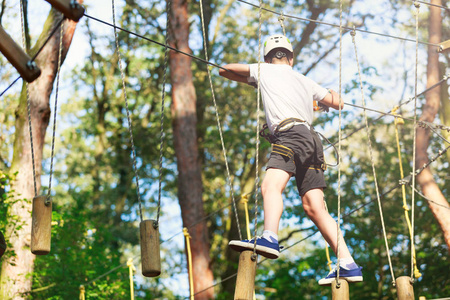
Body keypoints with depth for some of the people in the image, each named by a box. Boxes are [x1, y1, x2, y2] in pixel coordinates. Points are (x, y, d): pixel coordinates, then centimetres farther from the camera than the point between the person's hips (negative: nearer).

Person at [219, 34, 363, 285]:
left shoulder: (264, 70, 18)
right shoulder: (306, 81, 29)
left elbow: (224, 70, 30)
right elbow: (337, 103, 37)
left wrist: (251, 80, 47)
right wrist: (330, 91, 60)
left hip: (290, 135, -6)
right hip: (312, 140, 6)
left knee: (271, 185, -28)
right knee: (315, 208, 1)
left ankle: (270, 237, -55)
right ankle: (349, 265, -6)